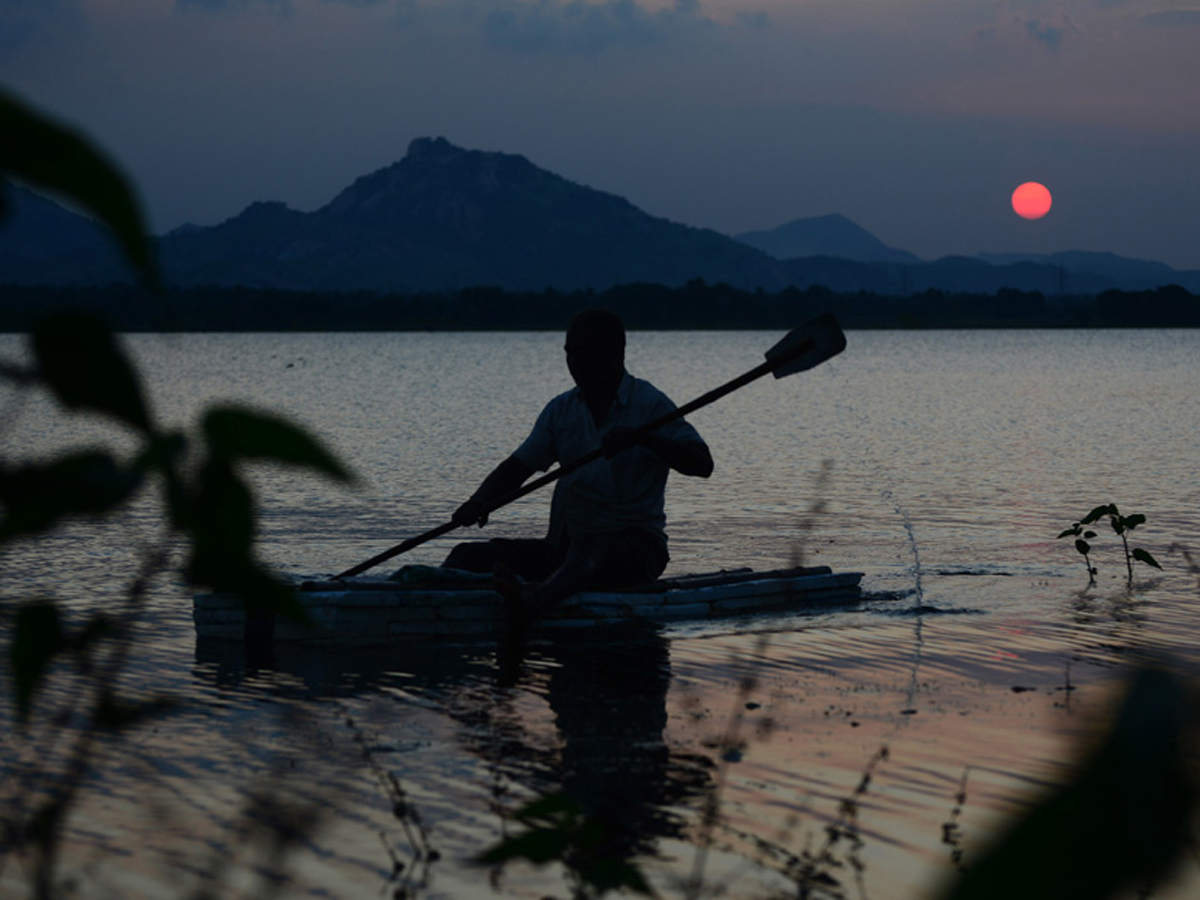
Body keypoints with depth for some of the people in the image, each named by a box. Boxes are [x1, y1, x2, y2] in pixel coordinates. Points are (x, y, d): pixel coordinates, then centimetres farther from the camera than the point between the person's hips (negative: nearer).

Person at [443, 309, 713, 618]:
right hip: (567, 545, 7)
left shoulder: (648, 404, -2)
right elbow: (516, 467, 10)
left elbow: (703, 464, -14)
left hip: (637, 548, -7)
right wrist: (479, 502, -11)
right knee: (471, 555, -11)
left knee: (590, 547, -41)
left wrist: (641, 438, -28)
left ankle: (535, 598, -71)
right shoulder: (562, 410, 14)